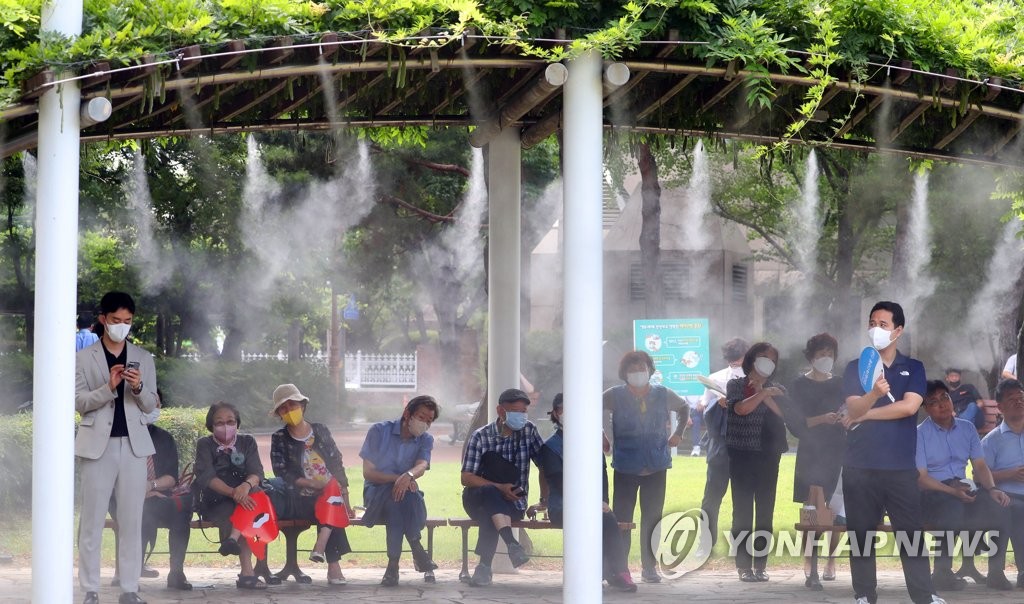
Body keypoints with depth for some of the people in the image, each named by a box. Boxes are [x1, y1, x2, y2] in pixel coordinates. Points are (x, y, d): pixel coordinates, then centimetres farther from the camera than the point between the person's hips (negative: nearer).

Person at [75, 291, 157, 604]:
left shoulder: (143, 358, 11)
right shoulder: (85, 358, 3)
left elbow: (150, 405, 9)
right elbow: (79, 402, -2)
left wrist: (138, 387, -12)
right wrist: (108, 387, -18)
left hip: (133, 445, 2)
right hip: (98, 445, -2)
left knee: (132, 520, 1)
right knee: (92, 520, -2)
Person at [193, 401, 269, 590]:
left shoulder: (247, 442, 10)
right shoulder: (205, 445, 3)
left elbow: (256, 473, -5)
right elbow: (207, 477, -14)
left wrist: (246, 486, -32)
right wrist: (233, 493, -33)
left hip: (244, 496, 3)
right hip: (214, 503, -3)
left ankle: (233, 538, -44)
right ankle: (247, 572, -44)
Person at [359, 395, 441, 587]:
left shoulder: (425, 440, 7)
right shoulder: (379, 431, -2)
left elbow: (421, 466, -16)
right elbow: (368, 472, -6)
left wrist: (409, 475, -41)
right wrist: (397, 478, -22)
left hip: (408, 494, 2)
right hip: (376, 493, -2)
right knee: (394, 493, -37)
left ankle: (394, 563, -37)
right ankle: (418, 552, -35)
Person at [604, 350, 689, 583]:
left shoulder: (663, 395, 3)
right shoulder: (615, 396, -5)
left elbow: (683, 407, 22)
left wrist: (678, 433, 13)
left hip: (656, 467, 2)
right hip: (625, 468, -2)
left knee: (652, 519, 4)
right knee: (621, 519, -3)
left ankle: (649, 567, 13)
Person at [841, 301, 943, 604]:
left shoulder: (913, 368, 8)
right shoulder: (856, 368, 7)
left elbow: (909, 406, -7)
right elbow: (854, 409, -8)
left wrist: (865, 415, -4)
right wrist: (874, 393, -29)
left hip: (901, 465, 0)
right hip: (860, 465, 1)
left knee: (911, 531, -4)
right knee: (861, 532, 2)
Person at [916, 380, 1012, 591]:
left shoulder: (967, 428, 12)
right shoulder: (920, 434, -5)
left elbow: (980, 465, 8)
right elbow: (921, 478, -11)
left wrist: (991, 489, -12)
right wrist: (952, 491, -23)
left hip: (962, 489, 5)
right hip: (932, 493, -5)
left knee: (999, 505, -22)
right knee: (953, 508, -39)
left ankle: (996, 572, -16)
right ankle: (942, 573, -27)